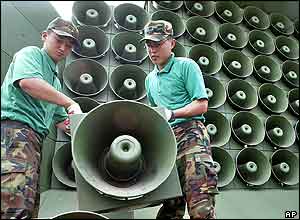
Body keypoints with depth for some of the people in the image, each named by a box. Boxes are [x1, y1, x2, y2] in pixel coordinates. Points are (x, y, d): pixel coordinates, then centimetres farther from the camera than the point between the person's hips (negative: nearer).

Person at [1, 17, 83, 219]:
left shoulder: (55, 80, 30)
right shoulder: (31, 53, 9)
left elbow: (60, 119, 31)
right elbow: (27, 81, -16)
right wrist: (70, 103, -12)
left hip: (34, 139, 9)